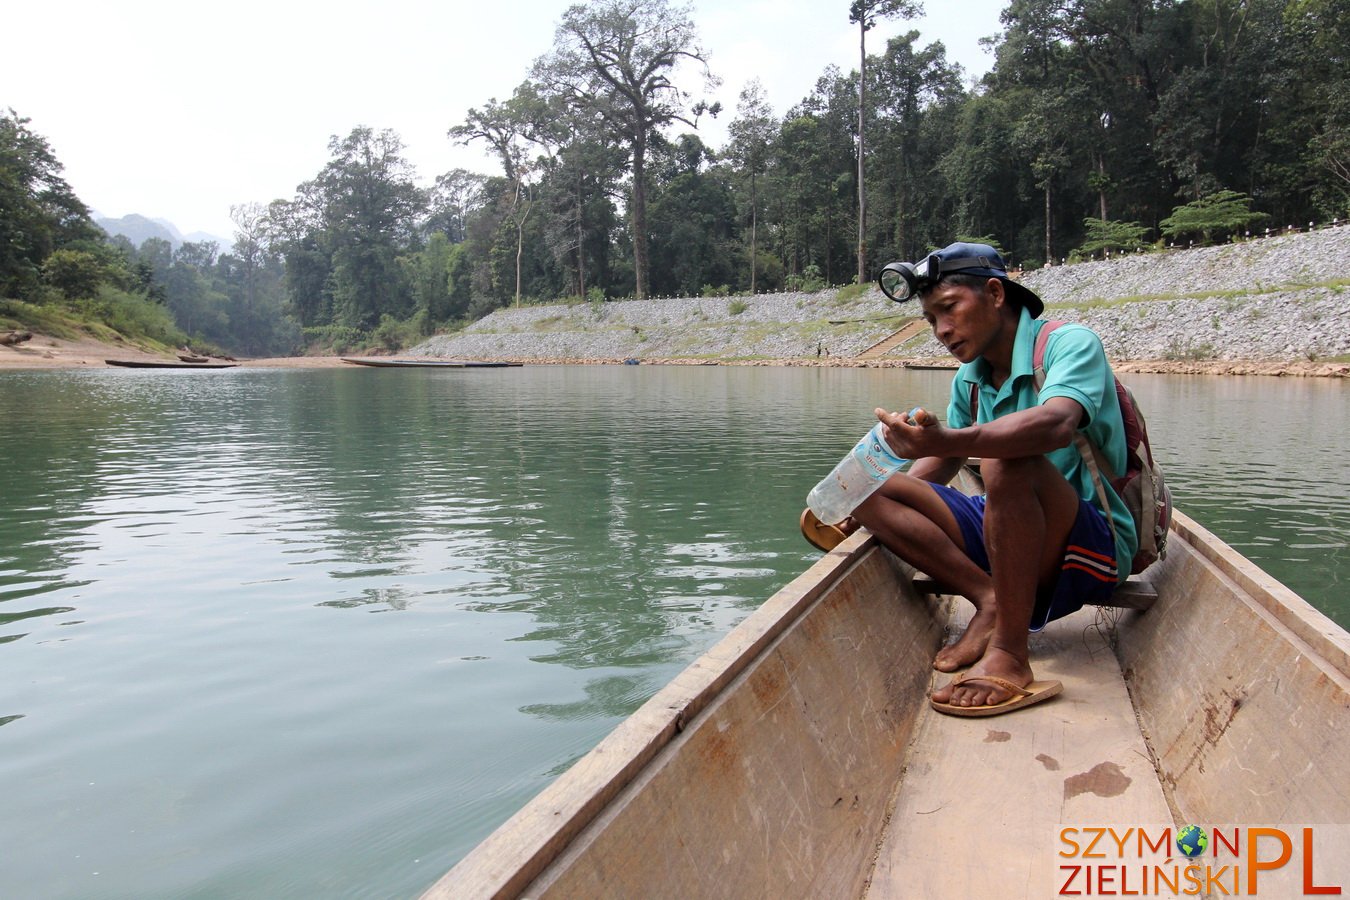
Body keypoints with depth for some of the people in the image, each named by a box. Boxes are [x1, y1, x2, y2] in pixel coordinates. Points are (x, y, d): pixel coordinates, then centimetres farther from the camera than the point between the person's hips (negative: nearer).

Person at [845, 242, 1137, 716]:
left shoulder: (1070, 343, -12)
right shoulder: (969, 380, 8)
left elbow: (1056, 424, -34)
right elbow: (942, 463, 17)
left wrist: (946, 441, -50)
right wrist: (866, 511, 2)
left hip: (1096, 542, -7)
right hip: (1005, 540, 7)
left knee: (1009, 463, -37)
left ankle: (1009, 657, -31)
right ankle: (991, 602, -17)